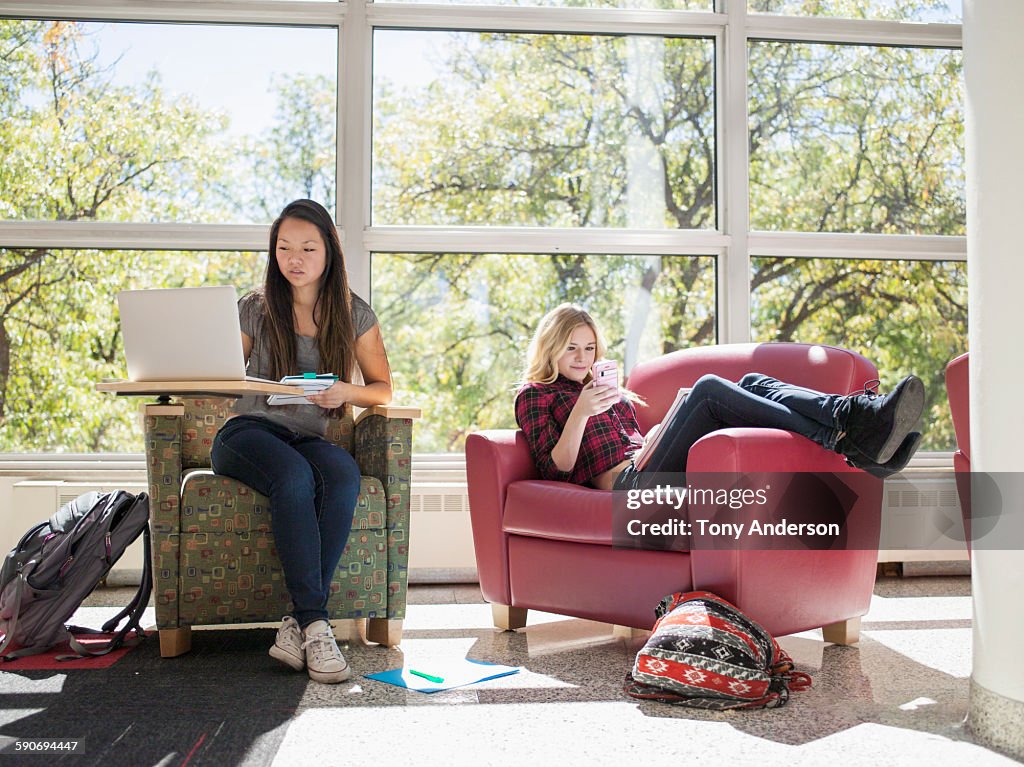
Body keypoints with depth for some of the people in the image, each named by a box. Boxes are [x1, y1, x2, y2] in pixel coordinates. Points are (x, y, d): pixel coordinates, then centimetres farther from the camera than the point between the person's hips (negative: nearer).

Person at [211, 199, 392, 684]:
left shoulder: (354, 315, 9)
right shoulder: (255, 309, 7)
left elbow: (383, 390, 13)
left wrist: (348, 392, -9)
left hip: (309, 438, 2)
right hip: (248, 431, -1)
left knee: (344, 476, -35)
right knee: (294, 476, -37)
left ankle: (297, 625, -32)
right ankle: (315, 624, -33)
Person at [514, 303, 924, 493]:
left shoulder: (605, 387, 35)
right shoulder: (534, 395, 14)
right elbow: (557, 469, 0)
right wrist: (581, 412, -13)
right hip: (627, 483, -7)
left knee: (754, 385, -12)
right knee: (708, 388, -27)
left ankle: (857, 416, -36)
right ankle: (843, 441, -38)